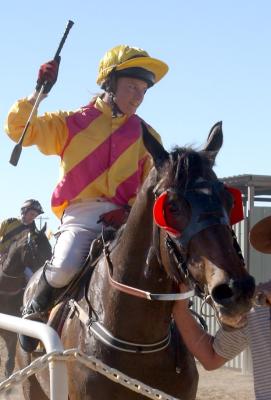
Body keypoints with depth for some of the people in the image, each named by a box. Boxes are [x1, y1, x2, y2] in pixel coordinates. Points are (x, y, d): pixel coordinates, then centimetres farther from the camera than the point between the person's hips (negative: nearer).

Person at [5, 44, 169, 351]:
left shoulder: (146, 136, 14)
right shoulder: (72, 124, 10)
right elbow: (18, 128, 7)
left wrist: (132, 212, -11)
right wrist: (40, 92, -5)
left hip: (124, 218, 2)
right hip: (80, 214, -2)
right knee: (63, 270, -28)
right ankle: (35, 310, 5)